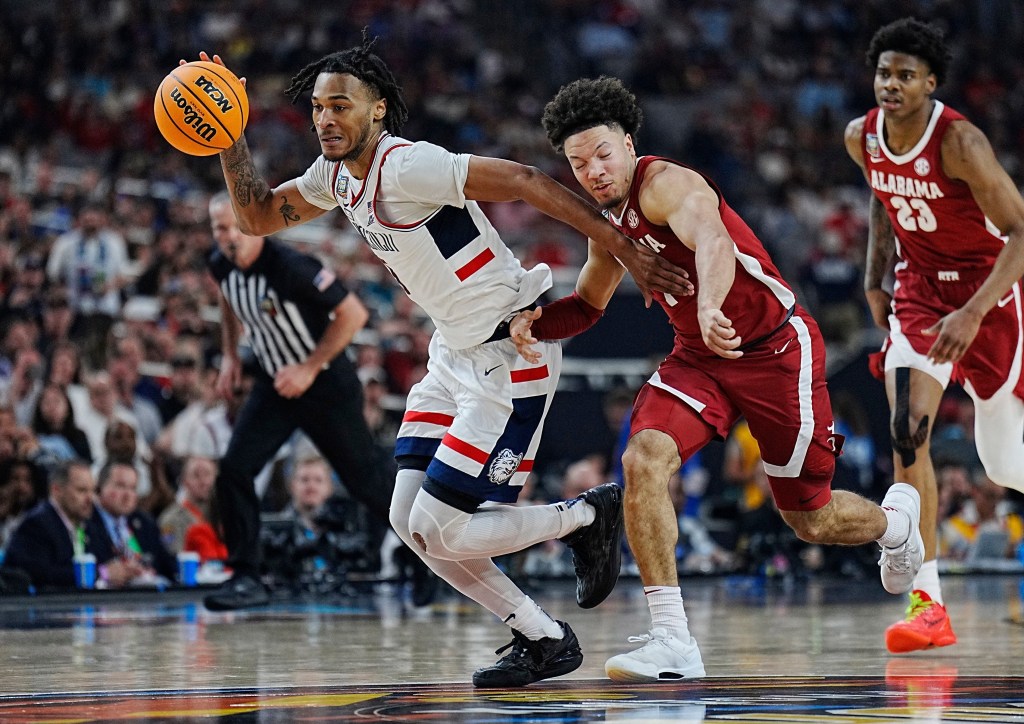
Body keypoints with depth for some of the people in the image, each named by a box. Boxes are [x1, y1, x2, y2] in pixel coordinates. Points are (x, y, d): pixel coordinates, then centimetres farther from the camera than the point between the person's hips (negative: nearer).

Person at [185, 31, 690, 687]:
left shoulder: (406, 165, -22)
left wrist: (627, 251, -28)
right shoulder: (338, 176, 6)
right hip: (455, 354, 9)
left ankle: (588, 516, 12)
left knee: (439, 529, -10)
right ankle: (545, 640, 13)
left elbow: (524, 181, -25)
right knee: (409, 520, 2)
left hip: (510, 354, -9)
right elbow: (258, 215, 20)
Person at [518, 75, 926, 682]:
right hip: (700, 357, 7)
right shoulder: (610, 219, 4)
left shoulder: (667, 184, -23)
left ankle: (894, 520, 43)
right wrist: (537, 322, -4)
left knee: (810, 519, 5)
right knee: (644, 461, -21)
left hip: (777, 349, -7)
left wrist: (710, 307, -67)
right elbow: (589, 305, 19)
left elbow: (712, 243, -45)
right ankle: (672, 641, -20)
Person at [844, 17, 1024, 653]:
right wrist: (875, 277, 11)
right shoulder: (862, 138, -6)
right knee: (907, 432, -17)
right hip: (919, 288, 4)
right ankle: (928, 603, -17)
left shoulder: (959, 142, -25)